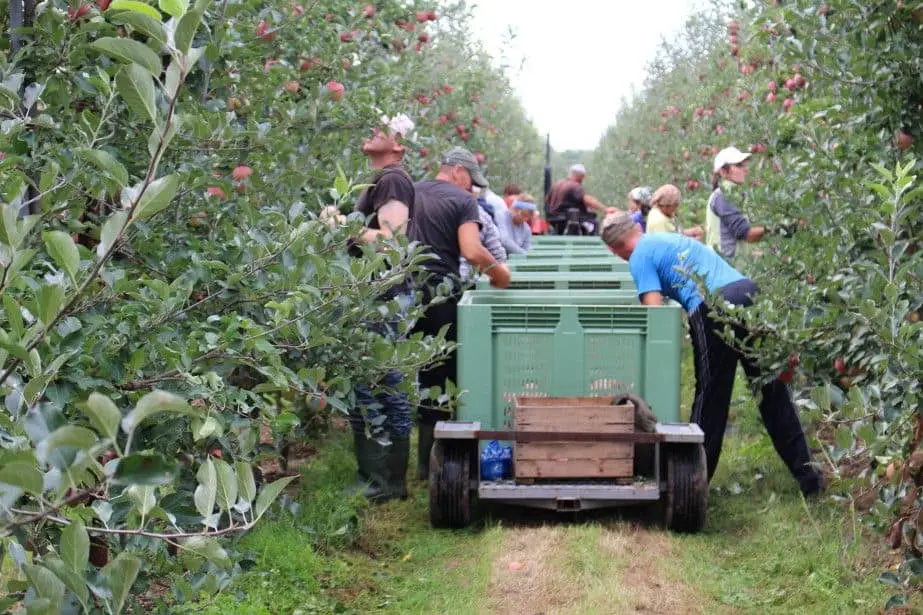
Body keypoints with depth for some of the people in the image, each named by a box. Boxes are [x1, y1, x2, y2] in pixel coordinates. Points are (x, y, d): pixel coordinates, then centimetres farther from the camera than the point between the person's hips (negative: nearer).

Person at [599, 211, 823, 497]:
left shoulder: (640, 257, 5)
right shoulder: (672, 238, 30)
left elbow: (655, 310, -3)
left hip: (714, 308, -7)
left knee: (710, 397, 4)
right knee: (773, 392, 12)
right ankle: (806, 475, 16)